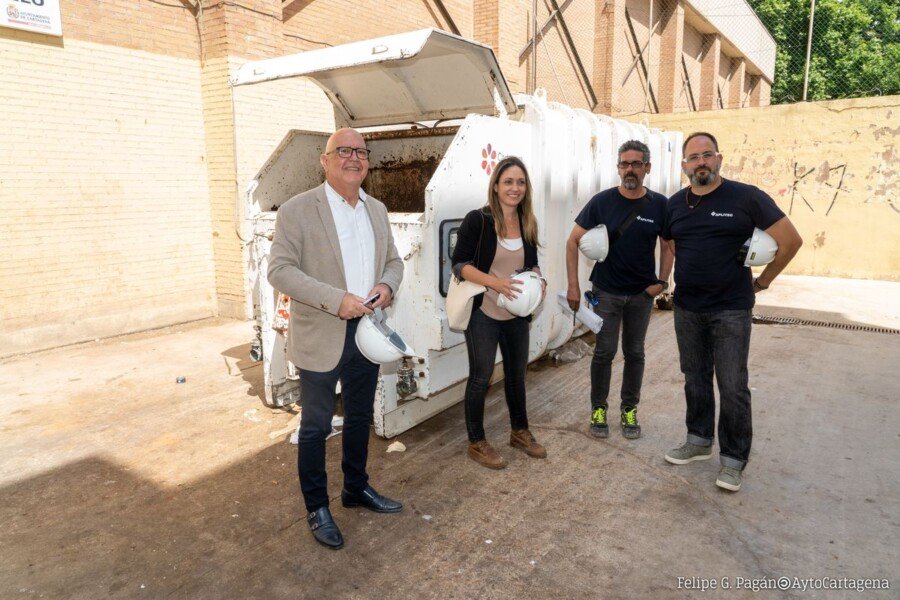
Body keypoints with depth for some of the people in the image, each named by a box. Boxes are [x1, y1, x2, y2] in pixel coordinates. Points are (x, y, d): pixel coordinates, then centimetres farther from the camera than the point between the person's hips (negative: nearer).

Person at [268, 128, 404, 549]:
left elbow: (393, 260, 16)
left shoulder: (377, 209, 9)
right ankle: (316, 507, 24)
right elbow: (279, 270, -15)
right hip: (321, 336, -6)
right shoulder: (298, 209, -10)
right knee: (316, 426, 7)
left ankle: (356, 488, 39)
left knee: (360, 417, 19)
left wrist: (387, 285, -7)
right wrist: (336, 300, -24)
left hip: (367, 330, 6)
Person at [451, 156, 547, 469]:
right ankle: (477, 443, 21)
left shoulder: (527, 223, 5)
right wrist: (496, 282, -26)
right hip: (484, 314, -6)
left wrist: (538, 279, -5)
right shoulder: (477, 220, -13)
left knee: (516, 373, 19)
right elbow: (459, 264, -15)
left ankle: (520, 431, 38)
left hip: (516, 314, 6)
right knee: (480, 377, 4)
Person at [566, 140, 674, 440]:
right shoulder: (602, 201, -8)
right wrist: (573, 286, -9)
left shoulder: (659, 205, -4)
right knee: (604, 352, 3)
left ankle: (629, 410, 27)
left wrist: (662, 281, -6)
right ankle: (598, 408, 21)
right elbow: (573, 241, -5)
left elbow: (667, 245, 7)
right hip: (606, 291, -1)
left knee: (634, 353, 11)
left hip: (642, 294, 2)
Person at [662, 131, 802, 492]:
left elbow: (791, 239, -4)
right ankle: (699, 441, 30)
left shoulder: (746, 197, -8)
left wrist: (763, 281, 0)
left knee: (732, 386, 0)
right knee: (695, 379, 15)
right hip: (687, 310, 5)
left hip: (731, 310, -4)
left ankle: (733, 459, 13)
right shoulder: (675, 204, 6)